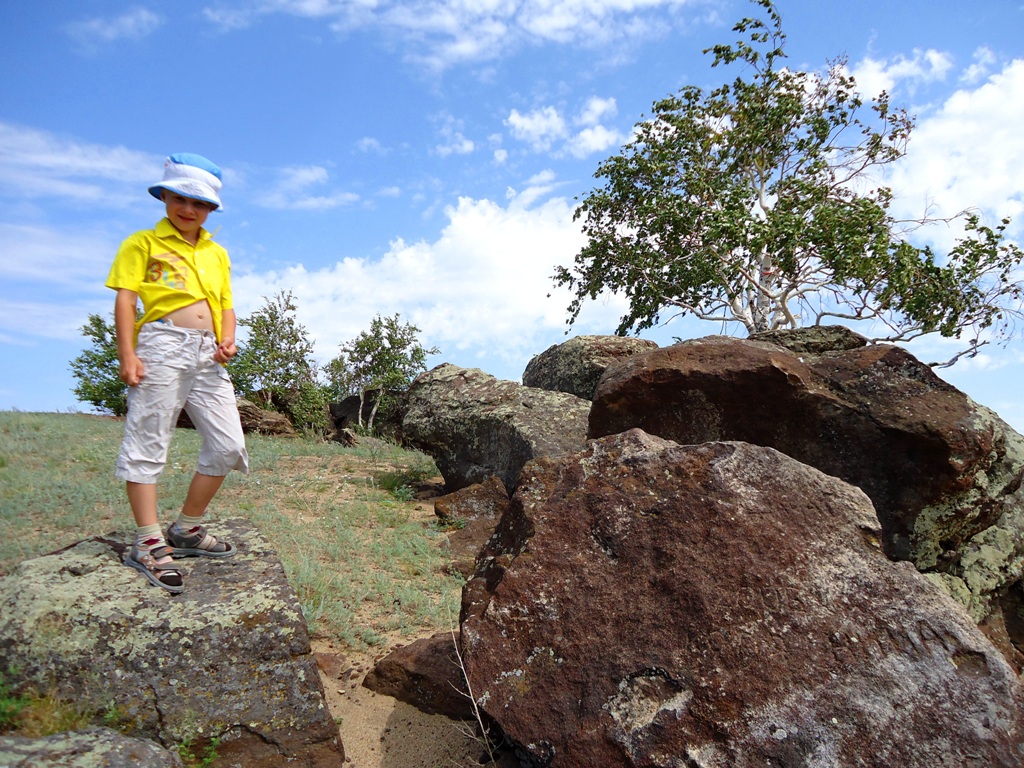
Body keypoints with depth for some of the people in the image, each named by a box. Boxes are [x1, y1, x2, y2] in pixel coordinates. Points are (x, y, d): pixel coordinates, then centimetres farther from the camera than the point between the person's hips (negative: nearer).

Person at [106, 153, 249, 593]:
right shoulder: (143, 243, 8)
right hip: (162, 346, -5)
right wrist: (127, 354, -11)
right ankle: (149, 543, 0)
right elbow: (125, 299, 0)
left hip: (208, 355, 6)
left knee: (228, 445, 2)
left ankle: (187, 529, 15)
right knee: (147, 443, -4)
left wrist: (228, 340, 1)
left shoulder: (218, 254, 23)